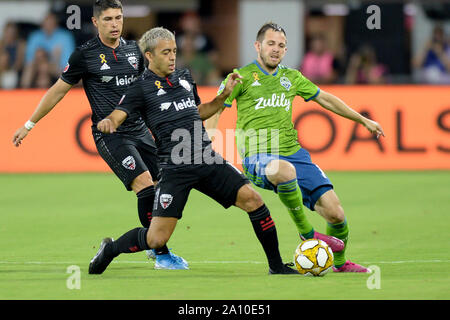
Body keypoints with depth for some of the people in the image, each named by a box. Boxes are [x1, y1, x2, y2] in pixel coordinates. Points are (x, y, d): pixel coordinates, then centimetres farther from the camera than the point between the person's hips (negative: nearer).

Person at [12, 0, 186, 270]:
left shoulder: (134, 49, 9)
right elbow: (58, 90, 5)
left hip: (140, 131, 6)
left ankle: (155, 246, 22)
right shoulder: (85, 55, -5)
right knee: (146, 187, -19)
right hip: (109, 135, -6)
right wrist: (29, 125, 9)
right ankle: (162, 255, -13)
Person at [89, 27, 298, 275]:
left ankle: (276, 266, 3)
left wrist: (224, 95, 18)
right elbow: (118, 115, -14)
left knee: (251, 199, -10)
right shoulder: (141, 87, -2)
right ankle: (110, 249, 20)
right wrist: (107, 122, -38)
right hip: (174, 168, -5)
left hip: (207, 160, 5)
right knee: (157, 239, -9)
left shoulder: (184, 77, 17)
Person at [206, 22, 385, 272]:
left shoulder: (291, 77, 16)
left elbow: (326, 99, 28)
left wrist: (363, 120, 32)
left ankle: (340, 263, 21)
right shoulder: (243, 77, 3)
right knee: (283, 170, -43)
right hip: (259, 158, -5)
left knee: (335, 212, -8)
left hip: (294, 153, 5)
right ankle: (306, 234, -24)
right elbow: (215, 110, 3)